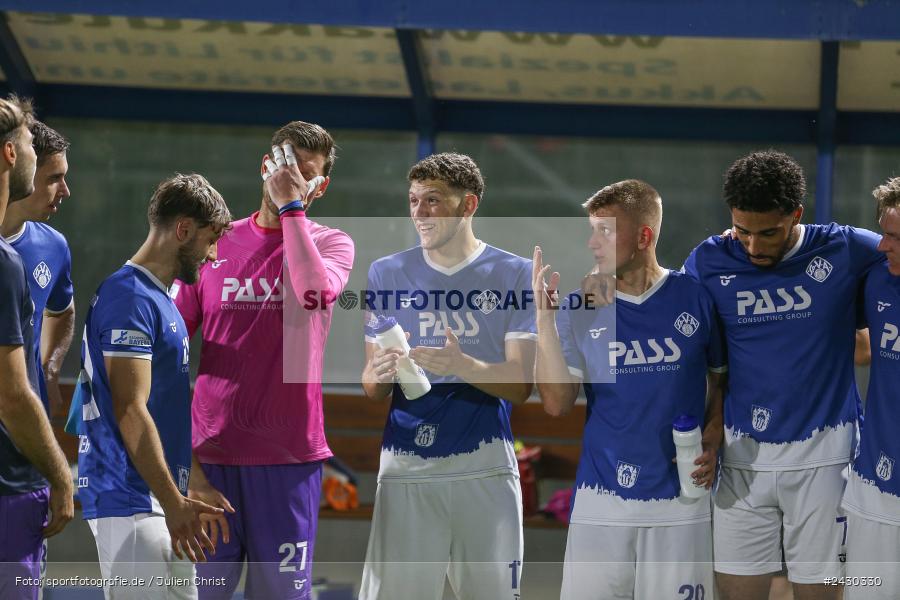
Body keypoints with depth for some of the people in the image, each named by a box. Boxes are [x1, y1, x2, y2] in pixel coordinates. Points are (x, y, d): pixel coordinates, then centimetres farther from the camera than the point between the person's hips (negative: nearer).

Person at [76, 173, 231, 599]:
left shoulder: (159, 299, 17)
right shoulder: (131, 299, -14)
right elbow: (130, 412, -20)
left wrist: (183, 498, 23)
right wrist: (173, 504, -23)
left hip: (160, 501, 10)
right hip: (131, 503, -10)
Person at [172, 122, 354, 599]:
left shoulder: (330, 244, 5)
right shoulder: (215, 244, 11)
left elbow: (315, 291, -19)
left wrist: (291, 206, -12)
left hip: (288, 453, -1)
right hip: (209, 450, 2)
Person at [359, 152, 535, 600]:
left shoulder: (515, 275, 3)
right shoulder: (387, 273, 8)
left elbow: (520, 386, -3)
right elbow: (373, 391, 9)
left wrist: (463, 366, -22)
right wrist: (378, 375, -15)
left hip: (485, 467, -1)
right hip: (406, 468, 1)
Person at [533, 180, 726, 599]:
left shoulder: (695, 298, 0)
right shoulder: (580, 308, 1)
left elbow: (721, 380, 12)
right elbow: (557, 403, -5)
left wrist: (712, 442, -4)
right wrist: (545, 318, -11)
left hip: (679, 501, -1)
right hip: (601, 500, 1)